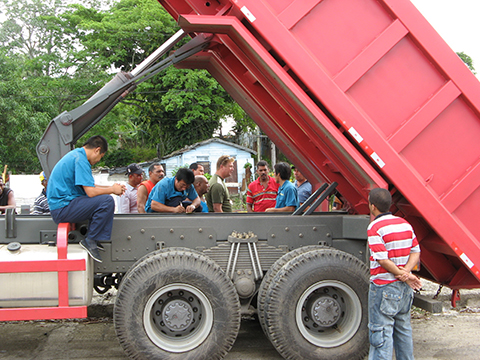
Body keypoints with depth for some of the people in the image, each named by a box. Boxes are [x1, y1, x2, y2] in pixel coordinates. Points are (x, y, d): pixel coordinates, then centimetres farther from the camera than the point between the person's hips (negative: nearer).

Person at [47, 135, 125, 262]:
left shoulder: (76, 154, 17)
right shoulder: (80, 159, -16)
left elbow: (88, 186, 24)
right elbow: (91, 192, -21)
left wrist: (111, 187, 18)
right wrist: (112, 190, -5)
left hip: (59, 205, 11)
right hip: (63, 208, -11)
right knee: (107, 201, -21)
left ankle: (91, 239, 11)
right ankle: (90, 241, -11)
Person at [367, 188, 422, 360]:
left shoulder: (375, 228, -15)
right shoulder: (405, 224, 7)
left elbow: (382, 260, -21)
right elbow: (416, 252, 5)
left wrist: (402, 274, -13)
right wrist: (406, 271, -8)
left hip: (383, 287, -7)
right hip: (404, 287, 7)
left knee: (381, 331, -2)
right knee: (403, 329, 19)